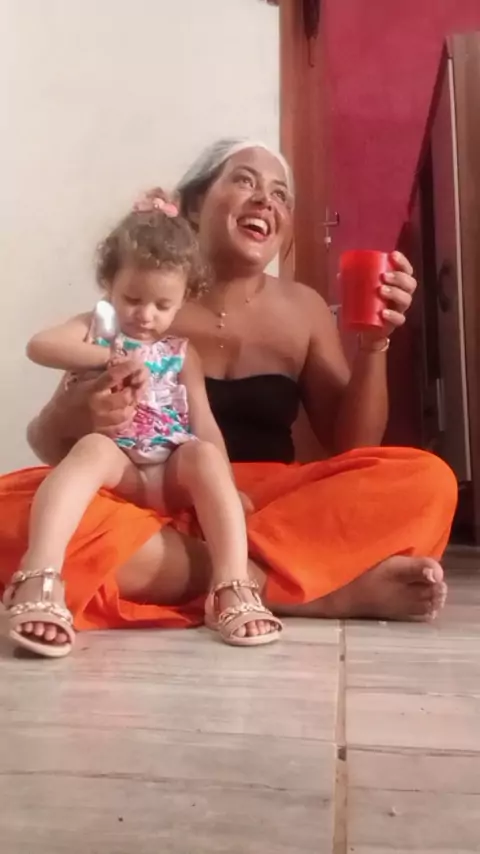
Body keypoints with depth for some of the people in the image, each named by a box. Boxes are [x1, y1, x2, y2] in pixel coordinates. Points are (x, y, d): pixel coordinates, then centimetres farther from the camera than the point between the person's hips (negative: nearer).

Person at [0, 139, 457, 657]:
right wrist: (72, 417, -23)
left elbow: (351, 449, 7)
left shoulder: (303, 309, 9)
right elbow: (43, 440, 1)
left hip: (268, 509, 2)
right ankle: (329, 591, -27)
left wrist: (374, 344, -8)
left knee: (425, 483, -20)